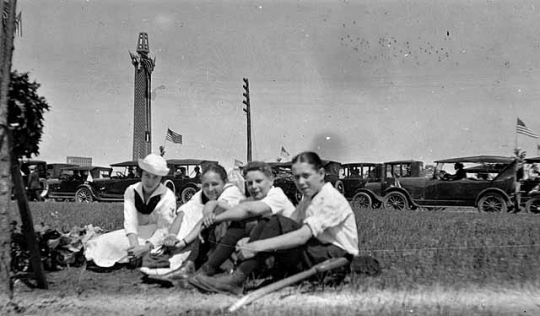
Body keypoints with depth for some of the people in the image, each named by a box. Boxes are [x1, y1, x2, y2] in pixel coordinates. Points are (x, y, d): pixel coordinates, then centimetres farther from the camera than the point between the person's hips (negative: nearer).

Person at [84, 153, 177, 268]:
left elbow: (164, 229, -15)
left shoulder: (168, 197, -11)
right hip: (135, 233, 4)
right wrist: (135, 245, -32)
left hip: (156, 237, -4)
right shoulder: (131, 191, -3)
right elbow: (130, 221, -15)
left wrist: (145, 247, -31)